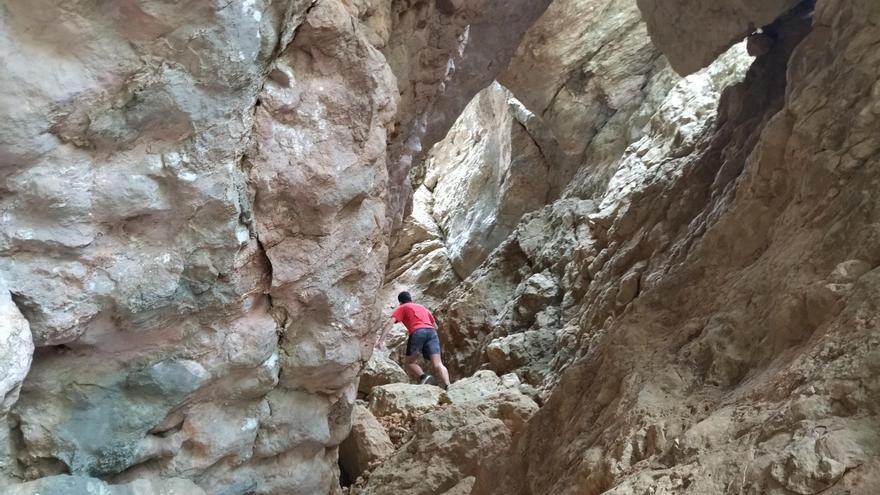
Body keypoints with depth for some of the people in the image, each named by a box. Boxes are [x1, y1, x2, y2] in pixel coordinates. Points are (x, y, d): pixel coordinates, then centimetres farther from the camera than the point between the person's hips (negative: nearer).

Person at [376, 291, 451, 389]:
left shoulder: (402, 308, 22)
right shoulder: (422, 307, 36)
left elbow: (391, 323, 5)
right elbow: (435, 326, 38)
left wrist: (381, 339, -5)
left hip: (418, 332, -4)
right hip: (431, 332, 4)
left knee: (408, 362, 10)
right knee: (437, 364, -9)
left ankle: (423, 376, -19)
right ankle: (447, 387, -32)